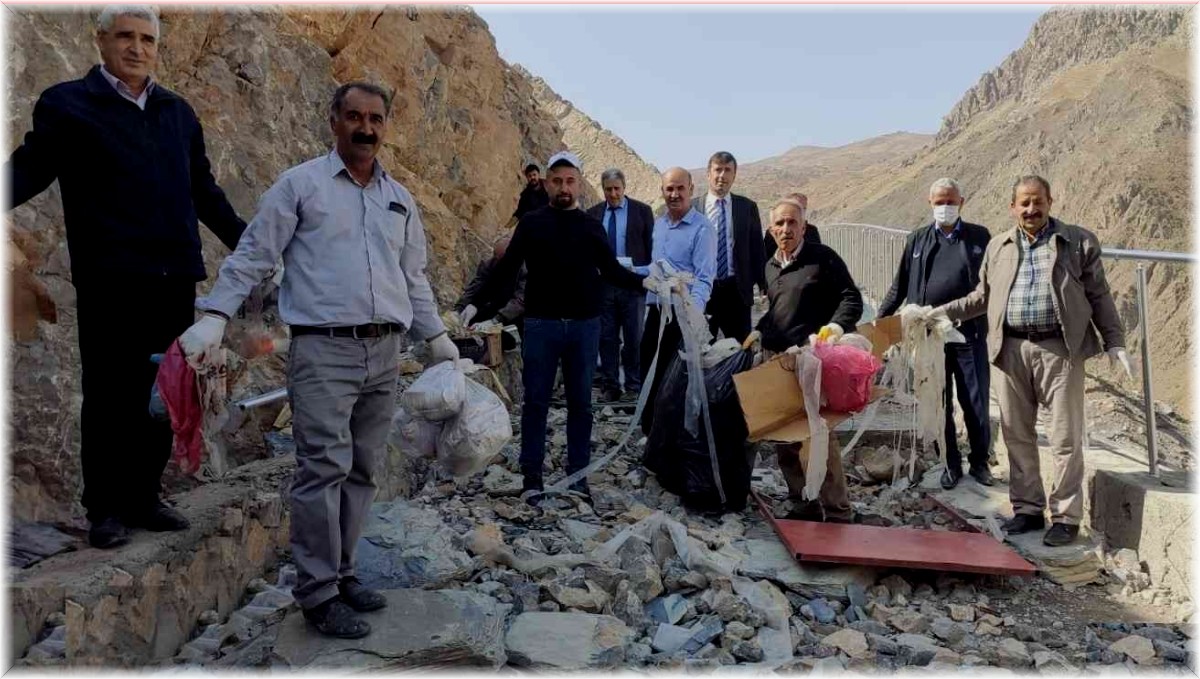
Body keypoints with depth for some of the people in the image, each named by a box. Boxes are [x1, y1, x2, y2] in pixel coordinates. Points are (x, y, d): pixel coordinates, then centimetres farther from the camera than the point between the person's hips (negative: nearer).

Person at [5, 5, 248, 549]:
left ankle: (144, 498, 23)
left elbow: (202, 190, 23)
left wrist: (242, 242, 23)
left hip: (174, 279, 5)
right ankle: (104, 509, 14)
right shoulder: (66, 105, 3)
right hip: (110, 280, -4)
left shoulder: (178, 112, 17)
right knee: (110, 397, 1)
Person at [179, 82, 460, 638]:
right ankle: (317, 592, 2)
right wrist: (215, 315, -10)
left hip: (384, 352, 6)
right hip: (323, 349, -5)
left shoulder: (400, 199, 17)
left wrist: (436, 337, 22)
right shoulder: (300, 184, 1)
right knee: (324, 468, -8)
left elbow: (413, 277, 23)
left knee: (362, 470, 9)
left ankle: (340, 572, 22)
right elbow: (252, 255, -1)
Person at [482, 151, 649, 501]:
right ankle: (531, 474, 14)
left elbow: (612, 271, 10)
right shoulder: (531, 223, 2)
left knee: (580, 402, 8)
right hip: (541, 324, -2)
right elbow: (506, 269, 3)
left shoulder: (592, 226, 8)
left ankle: (578, 474, 18)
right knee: (536, 401, 4)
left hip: (585, 326, 2)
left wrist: (645, 282, -4)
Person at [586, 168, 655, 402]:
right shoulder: (593, 213, 8)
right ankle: (610, 386, 16)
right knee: (606, 338, 7)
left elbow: (651, 247, 0)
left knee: (634, 339, 3)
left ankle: (633, 387, 13)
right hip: (602, 284, 2)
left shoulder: (642, 211, 1)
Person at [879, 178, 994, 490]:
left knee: (976, 404, 4)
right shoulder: (917, 240, 9)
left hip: (970, 335, -1)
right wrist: (879, 319, 9)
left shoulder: (979, 237, 6)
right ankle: (951, 464, 23)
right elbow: (900, 286, 12)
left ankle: (979, 461, 23)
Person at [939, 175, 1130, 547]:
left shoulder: (1079, 241, 5)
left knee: (1065, 438, 0)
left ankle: (1065, 517, 12)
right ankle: (1027, 509, 21)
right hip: (1010, 349, 3)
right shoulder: (997, 247, 13)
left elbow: (1099, 296, 5)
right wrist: (942, 311, 10)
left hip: (1059, 349, -3)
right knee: (1017, 435, 9)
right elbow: (982, 297, 20)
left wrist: (1115, 342, -1)